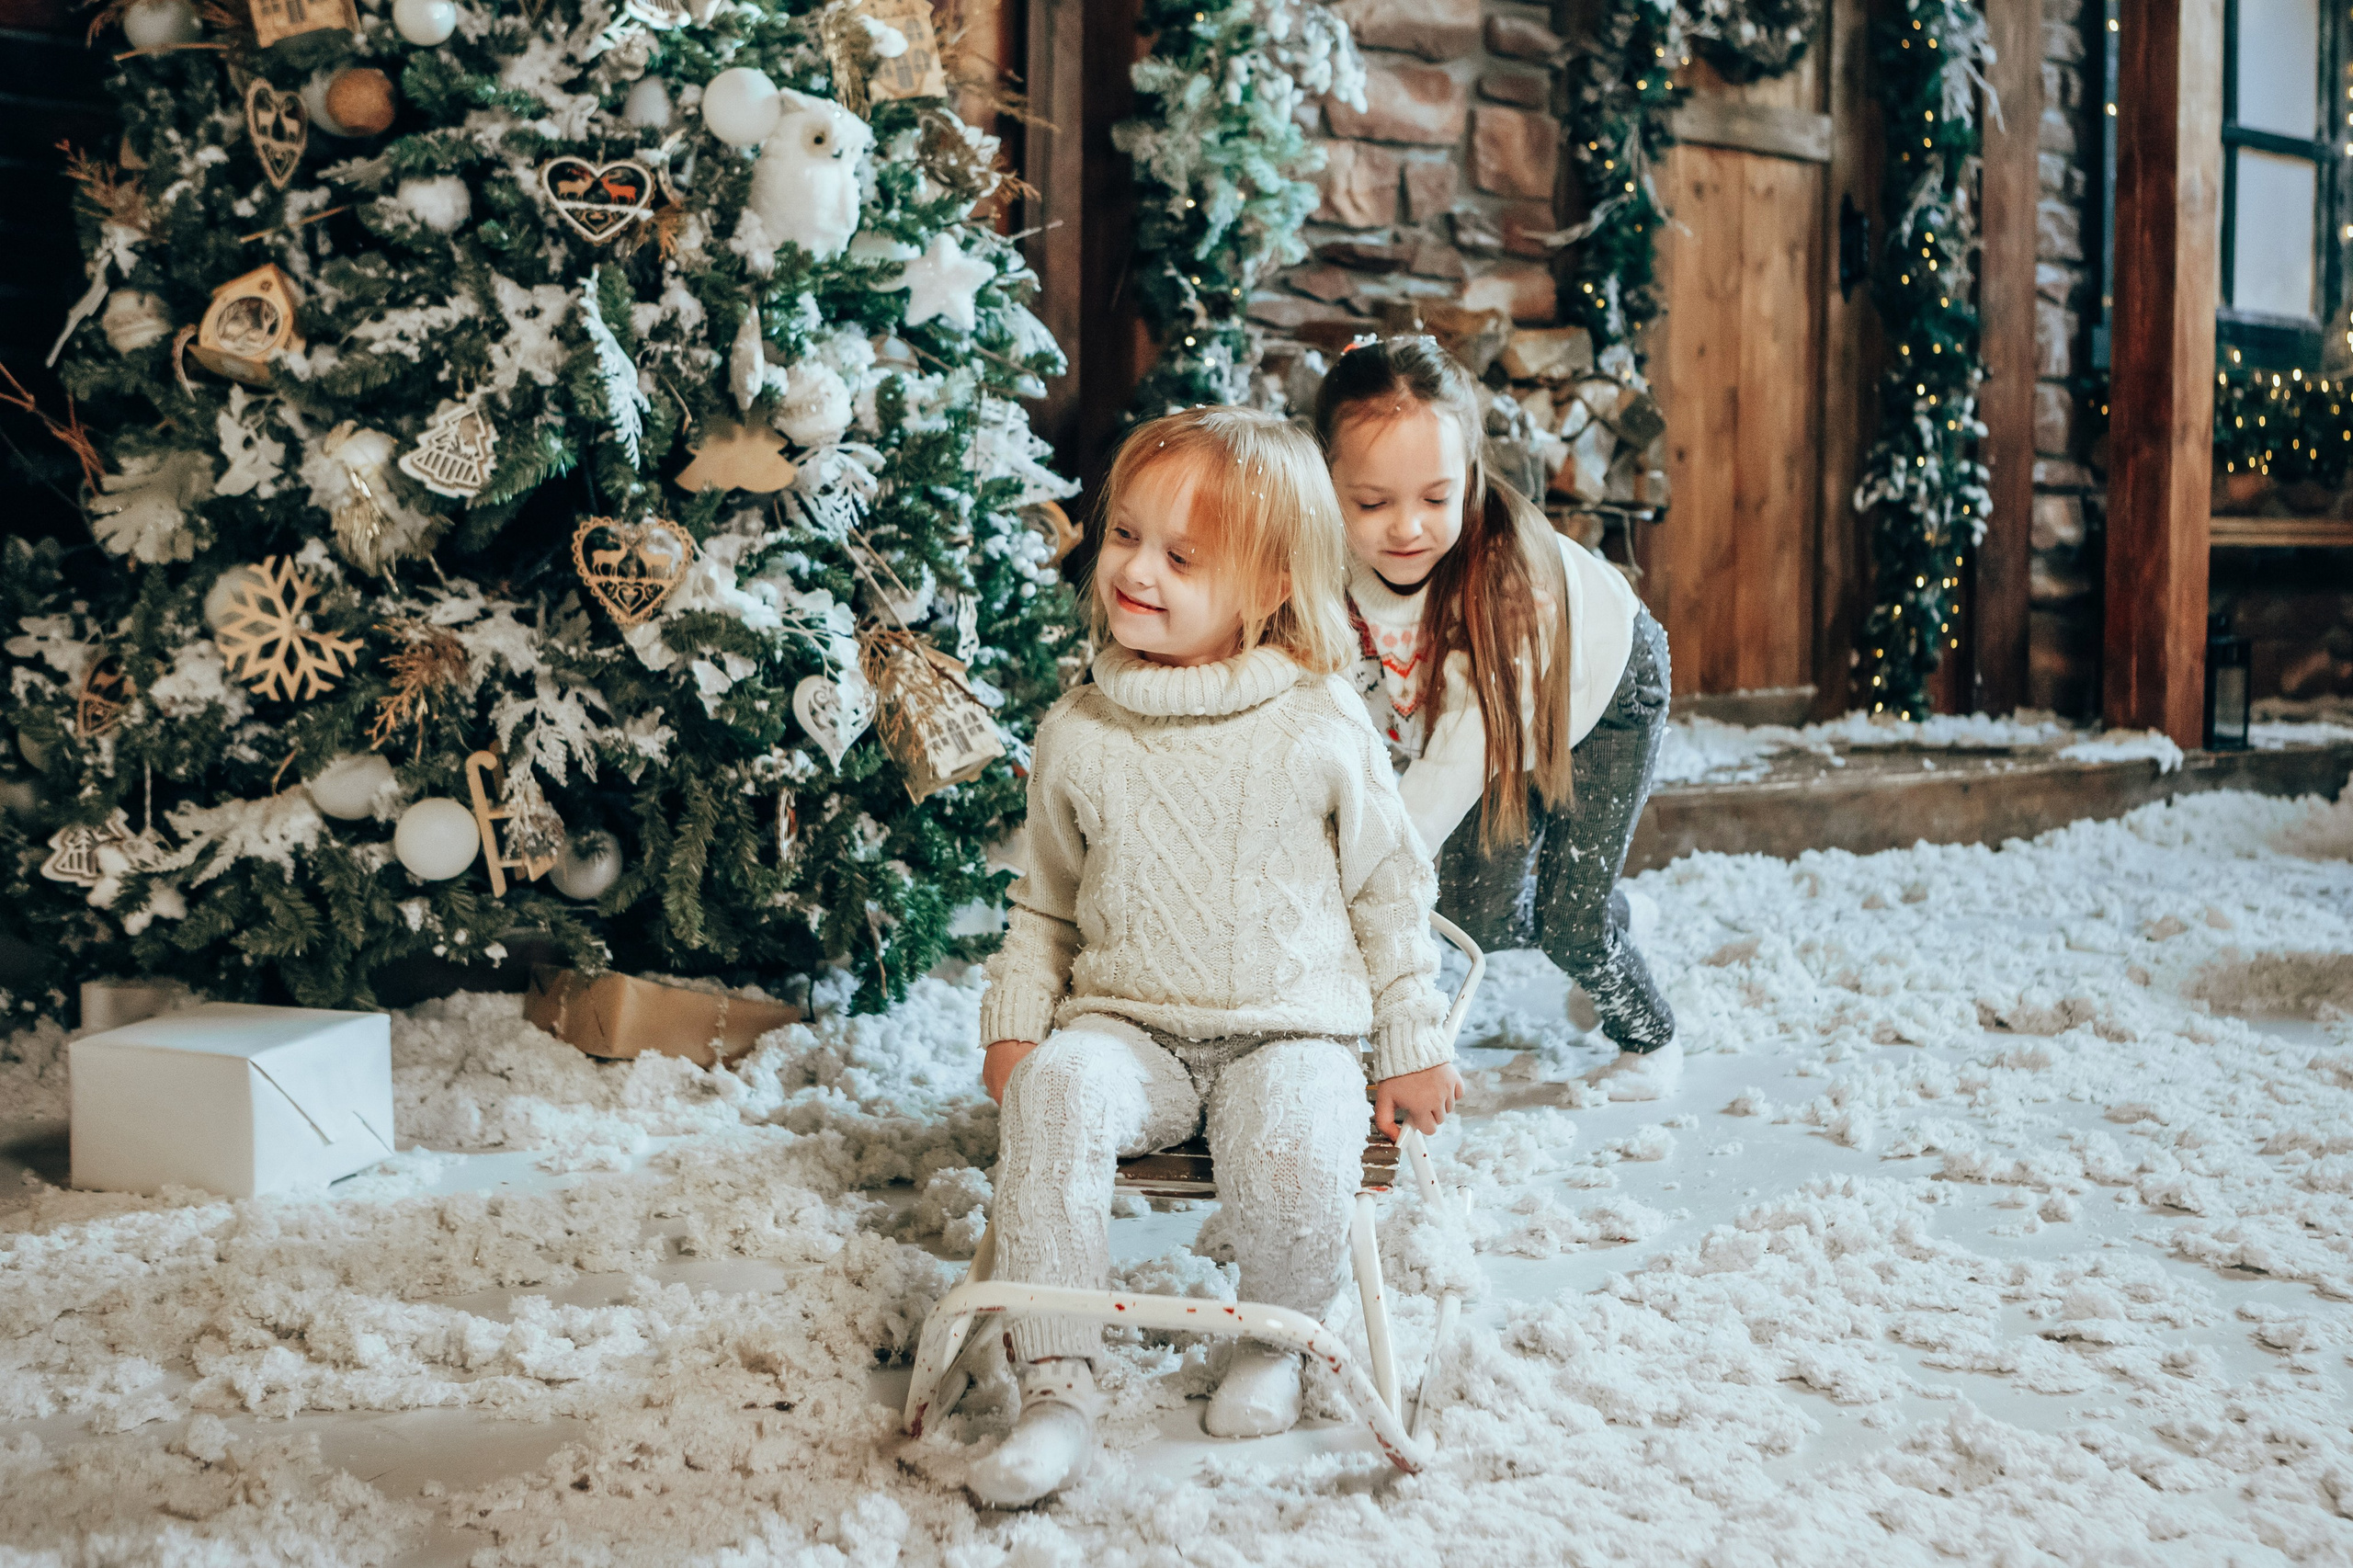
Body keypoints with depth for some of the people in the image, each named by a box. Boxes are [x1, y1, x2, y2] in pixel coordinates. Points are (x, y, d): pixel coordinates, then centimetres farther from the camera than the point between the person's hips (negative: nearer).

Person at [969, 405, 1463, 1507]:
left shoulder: (1320, 726, -3)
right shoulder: (1079, 732, 4)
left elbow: (1390, 889, 6)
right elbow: (1046, 902, 17)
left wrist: (1414, 1048, 7)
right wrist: (1013, 1025, 5)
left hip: (1291, 1029, -2)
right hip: (1129, 1028, 2)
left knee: (1293, 1144, -33)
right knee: (1053, 1089, -31)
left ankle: (1276, 1337, 2)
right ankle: (1053, 1391, -23)